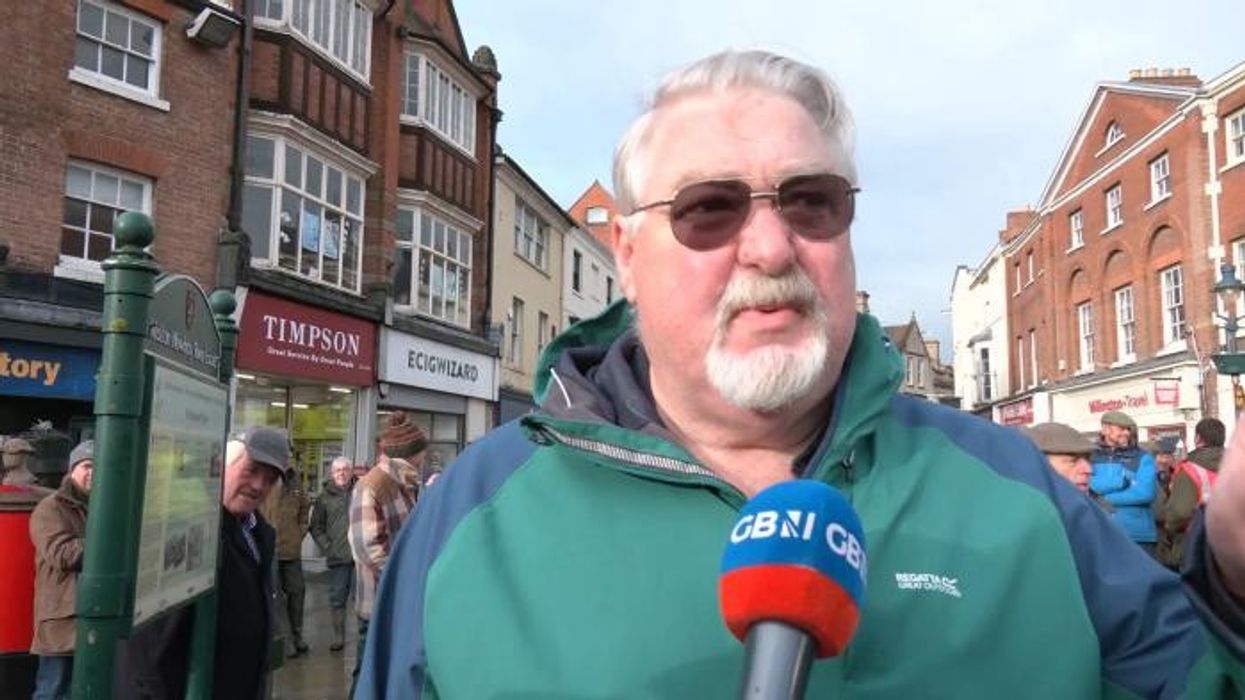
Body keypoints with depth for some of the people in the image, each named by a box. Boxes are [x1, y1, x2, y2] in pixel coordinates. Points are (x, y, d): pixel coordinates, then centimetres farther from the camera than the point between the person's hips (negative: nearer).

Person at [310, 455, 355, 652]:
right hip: (337, 557, 1)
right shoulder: (326, 496, 6)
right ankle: (338, 636, 18)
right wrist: (327, 547, -2)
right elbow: (316, 527, 9)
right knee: (337, 598, 7)